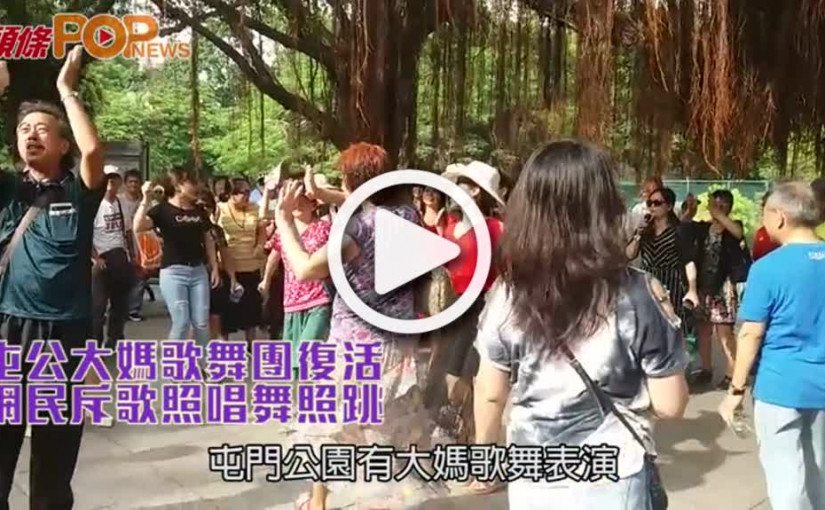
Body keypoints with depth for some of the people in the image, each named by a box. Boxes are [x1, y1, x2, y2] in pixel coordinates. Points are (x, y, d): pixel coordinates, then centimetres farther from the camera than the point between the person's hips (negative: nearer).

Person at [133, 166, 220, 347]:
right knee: (181, 323, -6)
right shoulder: (163, 210, -6)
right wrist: (146, 199, -27)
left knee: (201, 323, 5)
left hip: (199, 270, 5)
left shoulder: (199, 212, 11)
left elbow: (208, 240, 17)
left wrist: (214, 267, 12)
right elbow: (138, 227, -21)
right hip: (173, 271, -5)